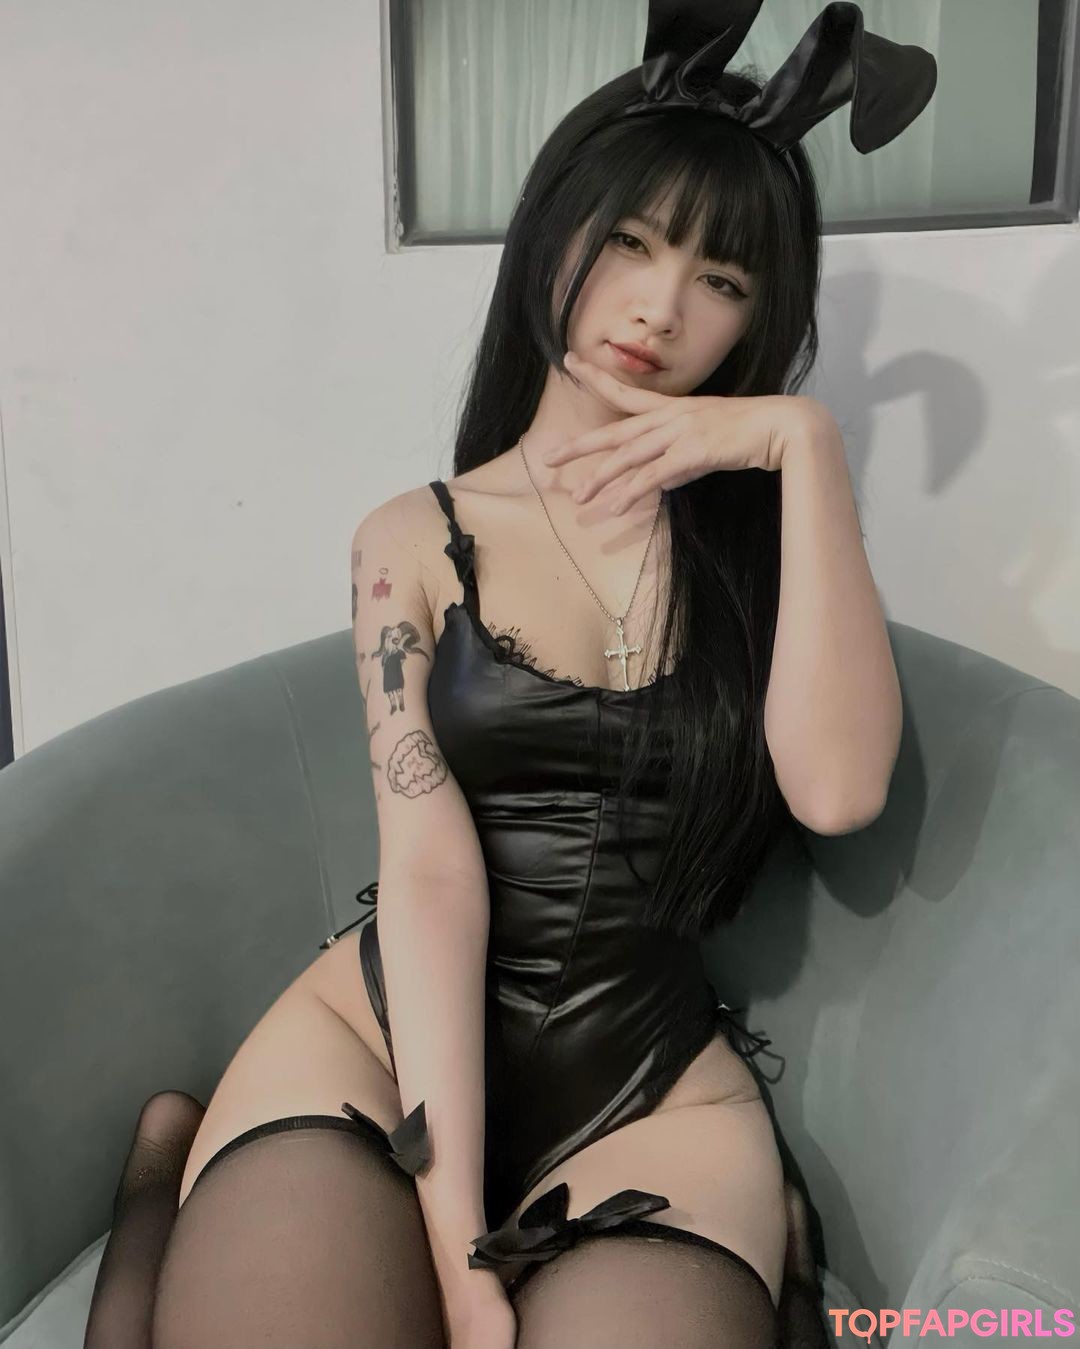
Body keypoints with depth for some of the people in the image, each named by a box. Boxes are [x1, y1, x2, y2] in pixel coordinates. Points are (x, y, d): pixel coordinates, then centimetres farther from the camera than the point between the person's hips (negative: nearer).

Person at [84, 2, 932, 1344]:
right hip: (389, 1030, 1)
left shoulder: (757, 527, 7)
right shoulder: (417, 539, 5)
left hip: (656, 1074, 0)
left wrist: (806, 443, -12)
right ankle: (171, 1191, 3)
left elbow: (837, 789, -12)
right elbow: (429, 869, -8)